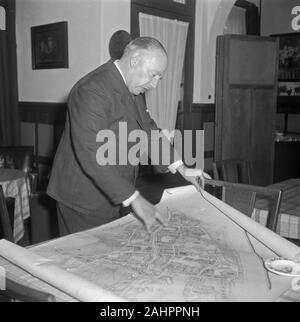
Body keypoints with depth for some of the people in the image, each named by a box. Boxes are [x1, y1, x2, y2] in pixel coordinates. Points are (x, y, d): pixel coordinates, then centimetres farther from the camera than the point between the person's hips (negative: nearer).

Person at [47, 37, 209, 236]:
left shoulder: (132, 88, 6)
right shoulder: (92, 91, -25)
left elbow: (147, 128, 15)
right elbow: (91, 154, -31)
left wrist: (178, 165, 4)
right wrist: (134, 198, -30)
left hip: (112, 195, 9)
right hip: (84, 200, -8)